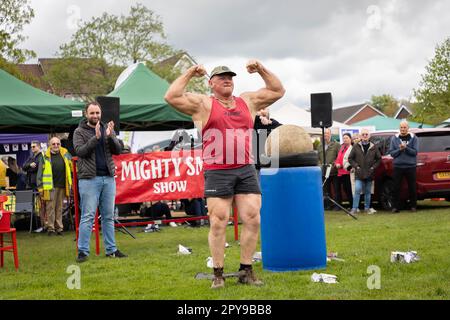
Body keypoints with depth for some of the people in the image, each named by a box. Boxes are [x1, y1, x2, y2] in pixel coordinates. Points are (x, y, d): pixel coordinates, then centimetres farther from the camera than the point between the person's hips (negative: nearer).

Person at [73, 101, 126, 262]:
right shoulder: (80, 132, 2)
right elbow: (79, 151, -11)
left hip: (108, 178, 4)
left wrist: (110, 137, -13)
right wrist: (96, 138, -21)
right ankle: (83, 251, -2)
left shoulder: (108, 129, 12)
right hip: (89, 179, -4)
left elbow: (118, 150, 5)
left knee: (108, 216, 9)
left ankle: (111, 249, 15)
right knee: (87, 216, -6)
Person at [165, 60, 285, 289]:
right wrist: (189, 74, -3)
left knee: (252, 220, 0)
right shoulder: (203, 104, 5)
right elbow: (171, 97, -6)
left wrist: (261, 70, 12)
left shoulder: (248, 102, 17)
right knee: (218, 223, -4)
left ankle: (246, 271, 10)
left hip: (246, 171, 4)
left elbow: (278, 91, 22)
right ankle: (218, 274, 4)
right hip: (217, 173, -4)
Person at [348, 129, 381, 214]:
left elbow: (379, 159, 10)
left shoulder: (373, 147, 3)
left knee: (368, 192, 9)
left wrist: (373, 167, -2)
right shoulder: (356, 146, 1)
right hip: (359, 174, -2)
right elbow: (350, 158, 5)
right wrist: (356, 166, -6)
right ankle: (354, 209, -8)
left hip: (369, 174, 2)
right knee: (357, 190, -11)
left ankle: (367, 208, 19)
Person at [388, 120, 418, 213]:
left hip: (410, 166, -1)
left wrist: (406, 148, -18)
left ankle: (413, 206, 13)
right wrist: (399, 149, -14)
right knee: (396, 188, 0)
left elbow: (415, 152, -4)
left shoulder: (413, 138, 4)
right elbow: (391, 153, 3)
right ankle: (395, 207, 5)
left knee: (412, 187, 3)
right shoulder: (394, 138, 8)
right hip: (398, 166, 1)